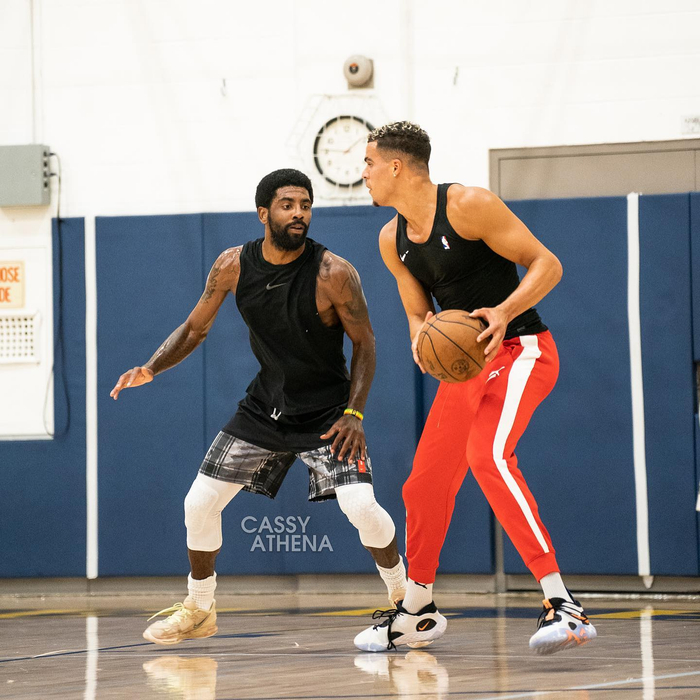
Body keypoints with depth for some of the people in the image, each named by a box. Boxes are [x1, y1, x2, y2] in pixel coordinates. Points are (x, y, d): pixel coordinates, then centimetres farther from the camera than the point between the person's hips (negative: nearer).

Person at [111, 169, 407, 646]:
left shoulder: (333, 274, -21)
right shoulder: (234, 266, -10)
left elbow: (364, 342, -11)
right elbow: (196, 327, 4)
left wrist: (354, 413, -19)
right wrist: (152, 368, -12)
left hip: (327, 411, -4)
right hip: (266, 405, 4)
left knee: (361, 505, -21)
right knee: (200, 503, 1)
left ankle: (405, 600, 4)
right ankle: (198, 611, 22)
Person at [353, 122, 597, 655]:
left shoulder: (467, 206, -15)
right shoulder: (393, 241, 9)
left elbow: (547, 264, -14)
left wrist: (504, 312, -31)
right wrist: (421, 336, -9)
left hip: (522, 351, -9)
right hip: (464, 361, 9)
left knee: (488, 455, -32)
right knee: (425, 485, 13)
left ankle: (563, 606, -35)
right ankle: (417, 612, 36)